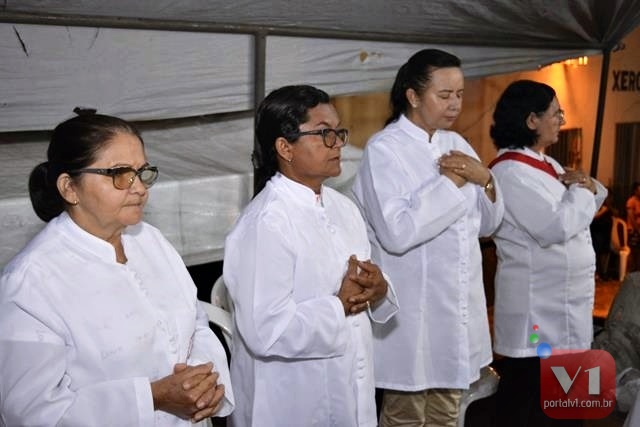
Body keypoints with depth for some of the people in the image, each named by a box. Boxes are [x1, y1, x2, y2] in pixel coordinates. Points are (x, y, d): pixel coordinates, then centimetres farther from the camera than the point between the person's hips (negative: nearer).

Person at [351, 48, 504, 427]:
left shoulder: (457, 144, 7)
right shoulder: (384, 150, -14)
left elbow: (488, 223, 9)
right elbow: (396, 233, -26)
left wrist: (485, 179, -9)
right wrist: (450, 182, -19)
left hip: (459, 305, 7)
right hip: (413, 311, -6)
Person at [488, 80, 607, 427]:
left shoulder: (546, 164, 12)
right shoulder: (510, 171, -17)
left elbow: (585, 207, 18)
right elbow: (554, 227, -26)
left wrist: (590, 188, -4)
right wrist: (581, 193, -9)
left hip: (565, 300, 9)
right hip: (536, 306, -9)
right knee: (526, 397, 3)